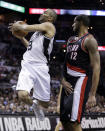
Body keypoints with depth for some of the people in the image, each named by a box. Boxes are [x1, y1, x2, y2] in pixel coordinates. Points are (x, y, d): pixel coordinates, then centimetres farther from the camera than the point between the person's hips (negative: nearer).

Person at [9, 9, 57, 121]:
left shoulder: (49, 26, -2)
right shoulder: (38, 30, 21)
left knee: (44, 104, 1)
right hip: (27, 65, 5)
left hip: (41, 68, -5)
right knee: (22, 95, -21)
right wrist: (21, 37, 25)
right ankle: (33, 103, 11)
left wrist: (17, 25, 7)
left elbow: (26, 28, -11)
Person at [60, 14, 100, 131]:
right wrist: (63, 80, -1)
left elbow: (96, 67, -16)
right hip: (68, 82, 9)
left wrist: (92, 95, -22)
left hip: (81, 80, -9)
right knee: (64, 120, 9)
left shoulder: (89, 40, -9)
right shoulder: (71, 40, 17)